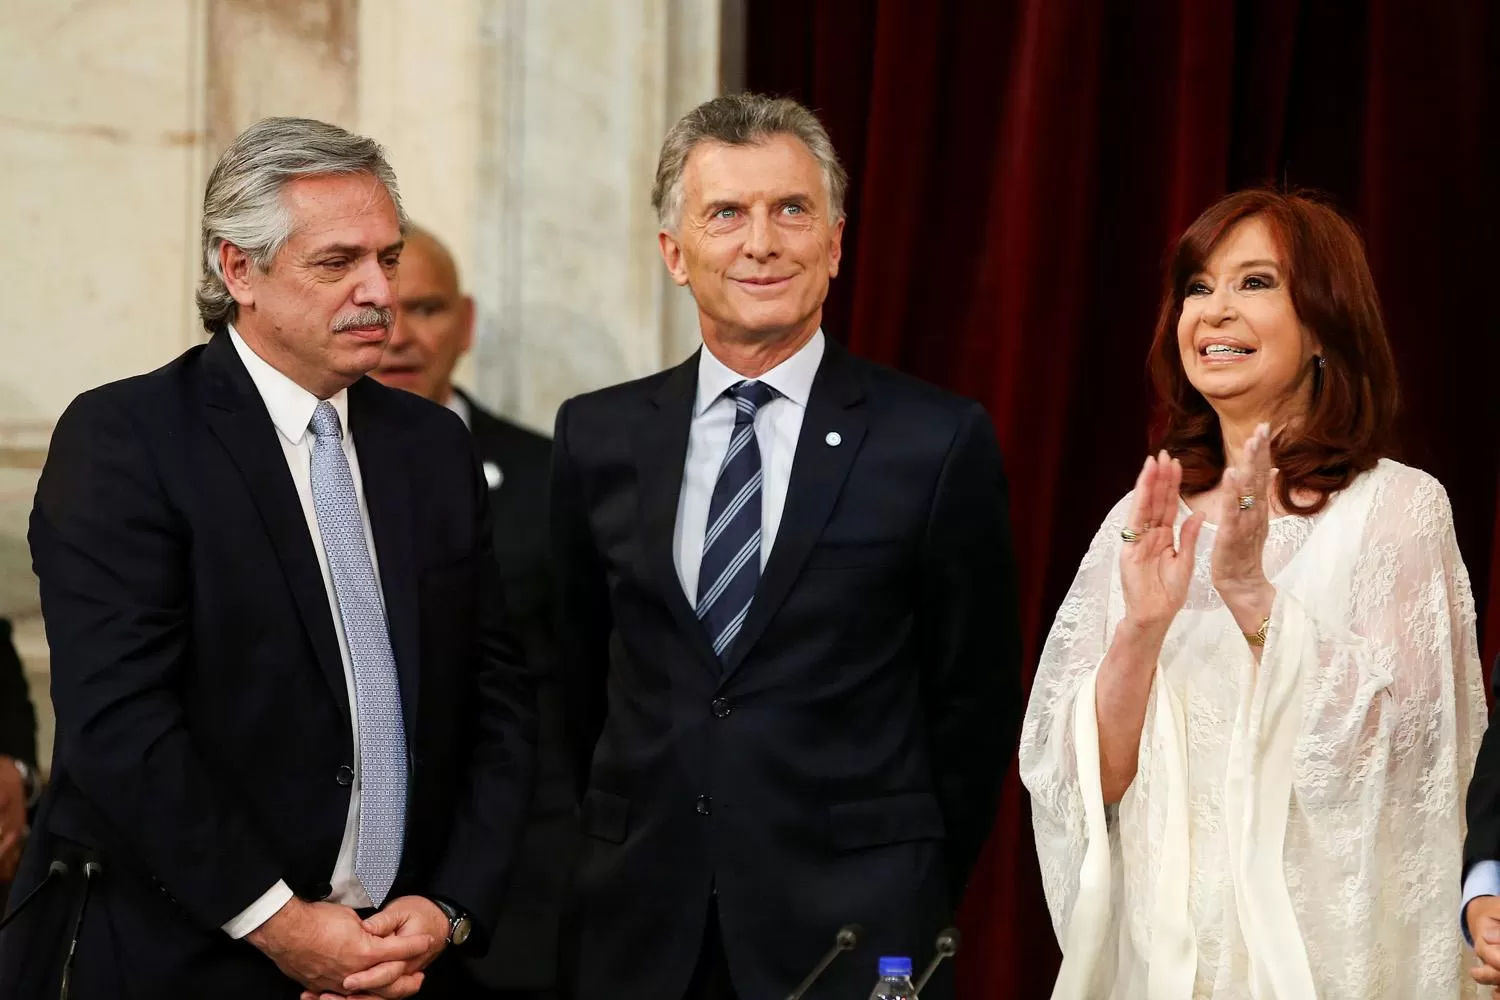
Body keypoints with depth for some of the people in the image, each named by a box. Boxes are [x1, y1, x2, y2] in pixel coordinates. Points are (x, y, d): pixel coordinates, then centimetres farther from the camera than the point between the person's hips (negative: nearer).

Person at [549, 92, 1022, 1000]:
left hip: (852, 927, -3)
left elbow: (977, 702, 0)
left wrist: (913, 902, 1)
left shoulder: (941, 442, -5)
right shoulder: (597, 439, 4)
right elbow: (579, 678, 12)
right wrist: (623, 862, 9)